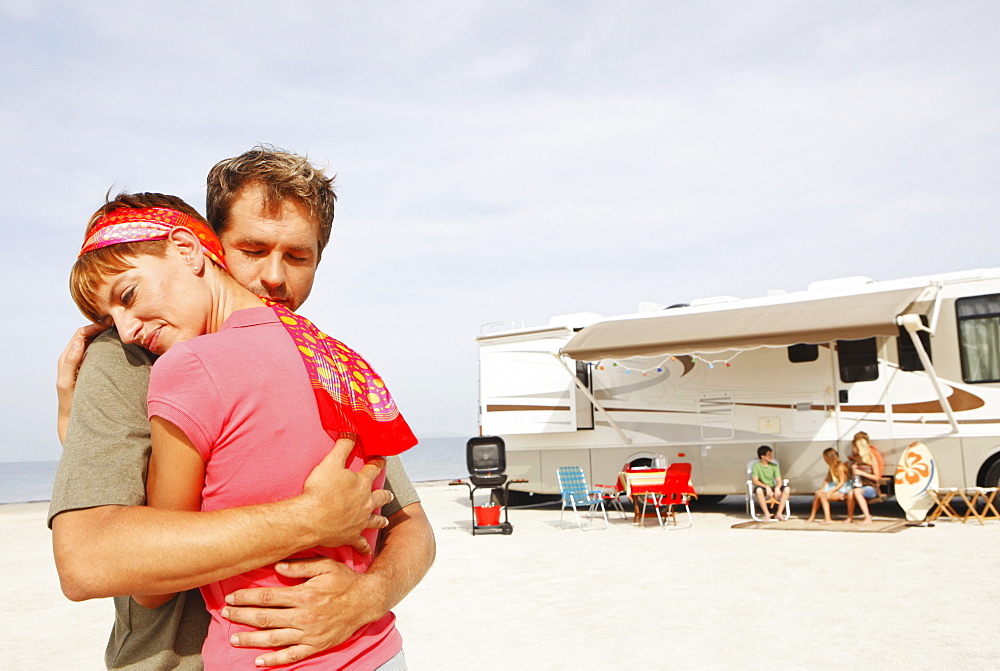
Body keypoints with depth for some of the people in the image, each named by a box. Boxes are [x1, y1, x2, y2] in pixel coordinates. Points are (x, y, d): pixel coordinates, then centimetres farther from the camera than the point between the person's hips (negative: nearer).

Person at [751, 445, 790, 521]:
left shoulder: (774, 465, 9)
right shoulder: (756, 466, -3)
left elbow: (779, 480, 2)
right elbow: (755, 481, -13)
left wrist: (777, 487, -21)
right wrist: (766, 486, -28)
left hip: (772, 488, 4)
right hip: (762, 488, -4)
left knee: (786, 489, -24)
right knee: (759, 490, -40)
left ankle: (779, 513, -19)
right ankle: (767, 514, -29)